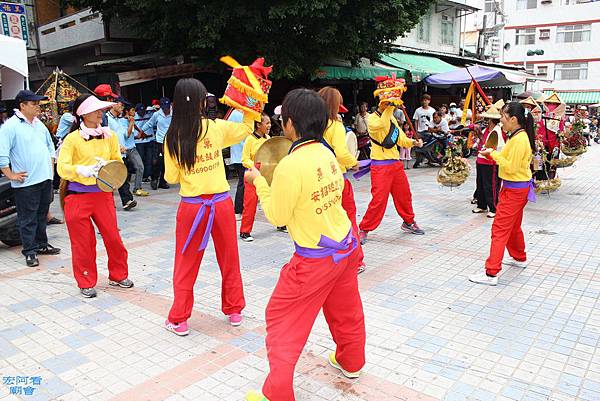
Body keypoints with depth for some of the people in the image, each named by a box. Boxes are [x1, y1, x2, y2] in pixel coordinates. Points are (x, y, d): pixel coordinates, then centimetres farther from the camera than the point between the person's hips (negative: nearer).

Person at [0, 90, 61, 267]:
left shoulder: (39, 124, 13)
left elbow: (50, 145, 27)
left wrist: (50, 165, 20)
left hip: (45, 179, 7)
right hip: (26, 182, -7)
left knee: (42, 215, 16)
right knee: (28, 219, 0)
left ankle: (42, 245, 29)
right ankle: (30, 251, 9)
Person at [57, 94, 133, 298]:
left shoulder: (110, 135, 4)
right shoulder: (72, 138, -6)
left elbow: (118, 162, 10)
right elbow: (62, 167, -12)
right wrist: (81, 170, -29)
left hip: (103, 193, 3)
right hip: (78, 195, -3)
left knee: (113, 236, 6)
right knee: (82, 242, 7)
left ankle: (118, 275, 27)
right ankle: (86, 283, 23)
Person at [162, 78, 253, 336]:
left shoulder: (172, 137, -5)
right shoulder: (216, 128, -5)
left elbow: (171, 177, 1)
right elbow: (247, 127, 11)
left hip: (191, 206, 0)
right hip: (221, 203, 1)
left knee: (186, 263, 13)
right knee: (229, 259, 17)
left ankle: (179, 319, 22)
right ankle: (234, 310, 29)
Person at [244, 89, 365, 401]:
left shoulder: (289, 166, -24)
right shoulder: (327, 154, -1)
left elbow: (277, 216, -14)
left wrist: (258, 182, -1)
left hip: (315, 259, -8)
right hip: (346, 246, 8)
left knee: (282, 320, 8)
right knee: (346, 310, 27)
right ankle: (350, 363, 50)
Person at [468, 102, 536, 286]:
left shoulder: (519, 139, -21)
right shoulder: (520, 135, 10)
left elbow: (511, 167, -23)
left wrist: (494, 154, -16)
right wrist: (495, 154, 1)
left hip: (514, 190, -10)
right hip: (517, 188, 10)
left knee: (500, 229, -10)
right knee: (513, 226, 25)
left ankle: (491, 273, -9)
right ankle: (519, 258, 45)